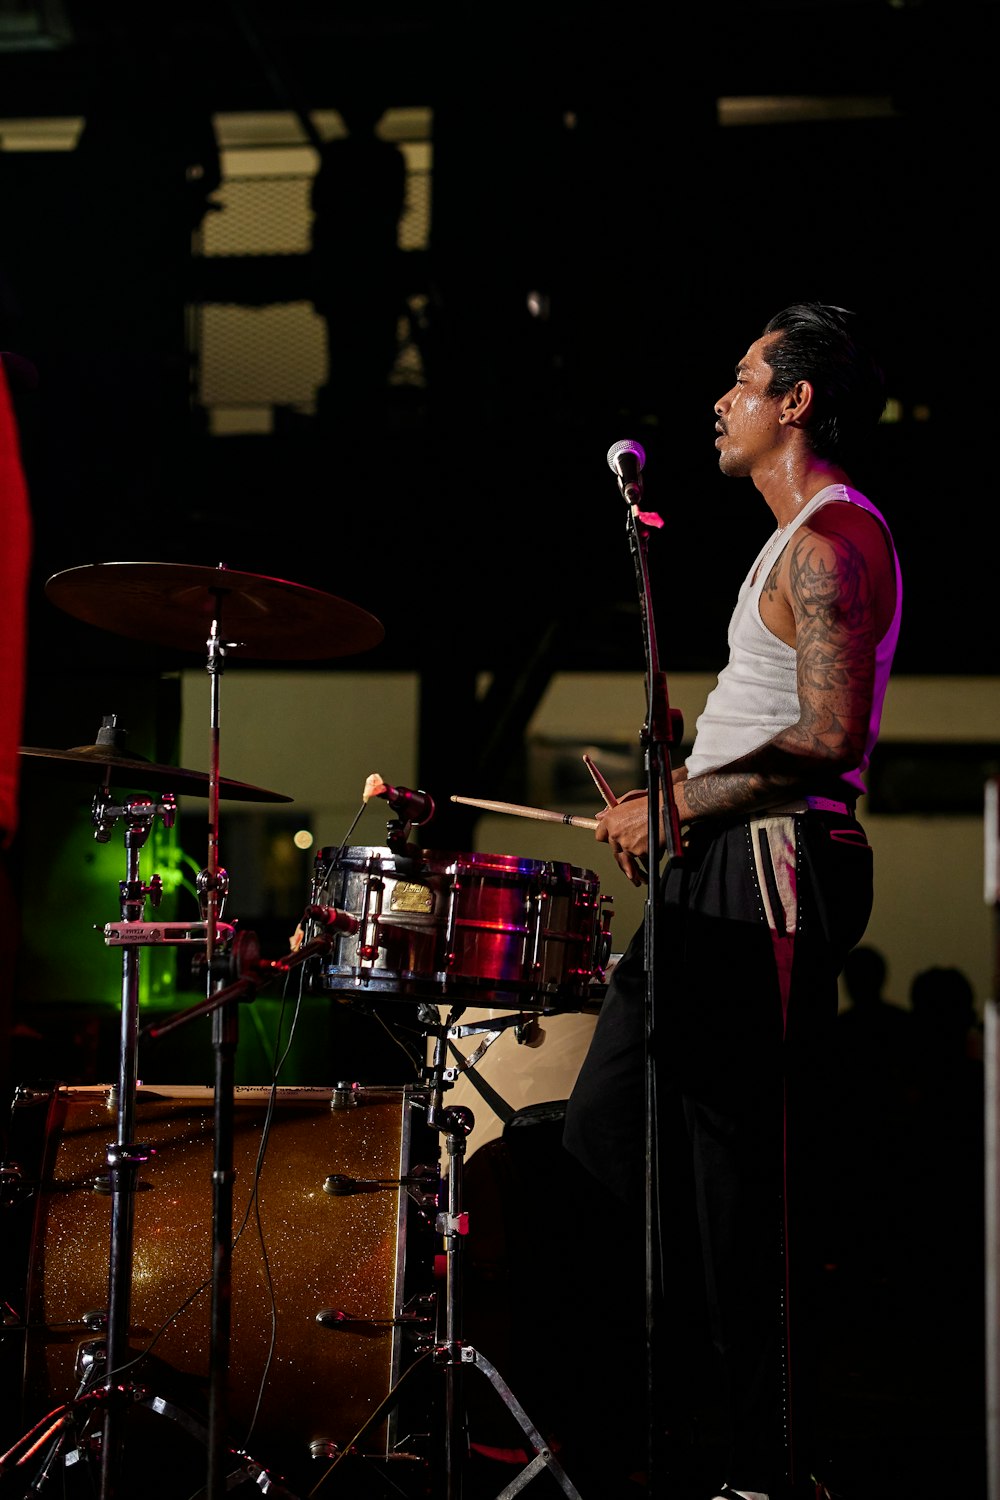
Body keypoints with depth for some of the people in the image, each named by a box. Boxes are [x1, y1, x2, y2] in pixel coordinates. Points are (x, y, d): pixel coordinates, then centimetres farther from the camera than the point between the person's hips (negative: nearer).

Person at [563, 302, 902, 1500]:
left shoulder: (831, 537, -12)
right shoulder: (809, 538, 22)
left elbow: (830, 742, -22)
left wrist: (676, 805, -15)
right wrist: (675, 808, 16)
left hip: (770, 874, -11)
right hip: (722, 872, 11)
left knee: (748, 1168, -8)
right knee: (606, 1128, 13)